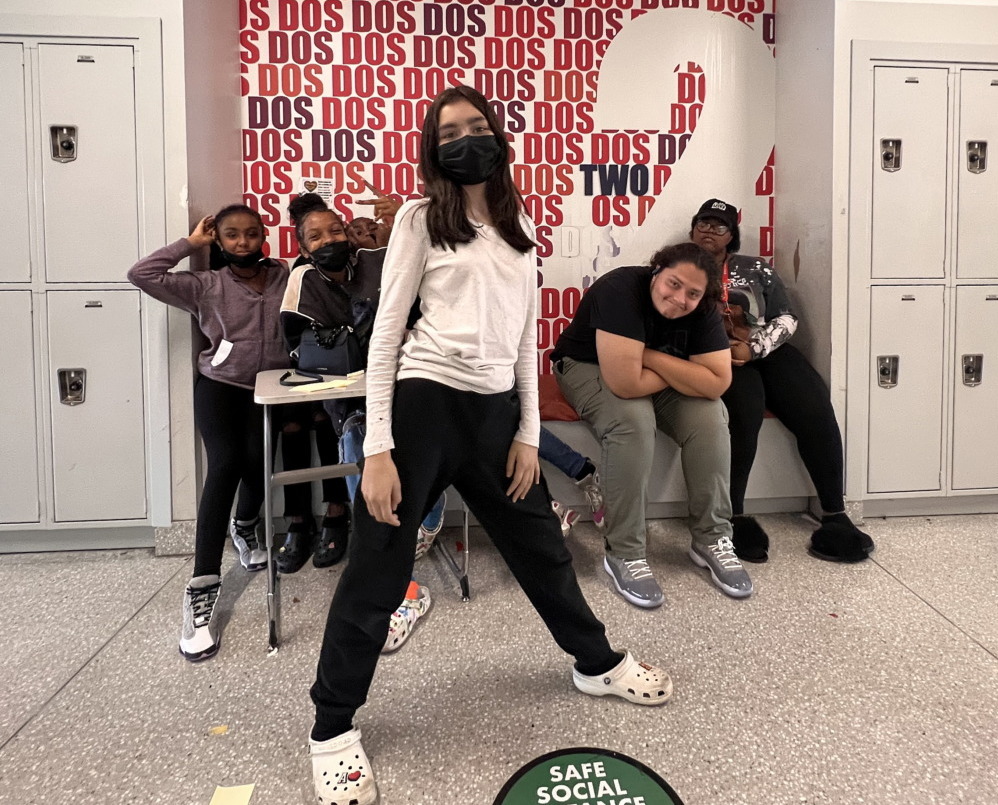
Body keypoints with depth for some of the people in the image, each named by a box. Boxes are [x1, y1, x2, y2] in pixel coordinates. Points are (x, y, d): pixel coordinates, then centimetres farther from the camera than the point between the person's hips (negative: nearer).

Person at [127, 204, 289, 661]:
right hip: (219, 385, -1)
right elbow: (141, 275, -6)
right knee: (225, 463, -22)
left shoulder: (285, 277, 5)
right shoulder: (205, 286, 3)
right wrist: (190, 243, 0)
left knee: (258, 462, -19)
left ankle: (245, 528, 21)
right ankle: (202, 589, -22)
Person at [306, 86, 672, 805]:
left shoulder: (520, 227, 14)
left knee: (542, 546, 18)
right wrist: (377, 449, -11)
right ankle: (333, 731, 18)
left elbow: (526, 334, 14)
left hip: (496, 409, 5)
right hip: (423, 403, -4)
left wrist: (528, 433, 8)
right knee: (378, 571, 1)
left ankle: (598, 664, 41)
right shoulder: (421, 219, -1)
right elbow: (386, 333, -5)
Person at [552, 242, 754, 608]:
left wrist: (653, 358, -28)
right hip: (590, 368, -5)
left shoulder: (702, 311, -15)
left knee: (709, 417, -20)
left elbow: (716, 382, -22)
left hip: (652, 376, 5)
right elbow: (625, 383, -39)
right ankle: (624, 554, -23)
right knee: (633, 421, -35)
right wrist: (679, 372, -22)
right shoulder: (621, 289, -33)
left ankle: (711, 539, -6)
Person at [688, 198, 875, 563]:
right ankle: (735, 515, -23)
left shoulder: (755, 269, 18)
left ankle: (834, 514, -15)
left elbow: (786, 318, 9)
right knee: (744, 412, -34)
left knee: (816, 410, -22)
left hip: (766, 352, 3)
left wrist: (753, 347, -11)